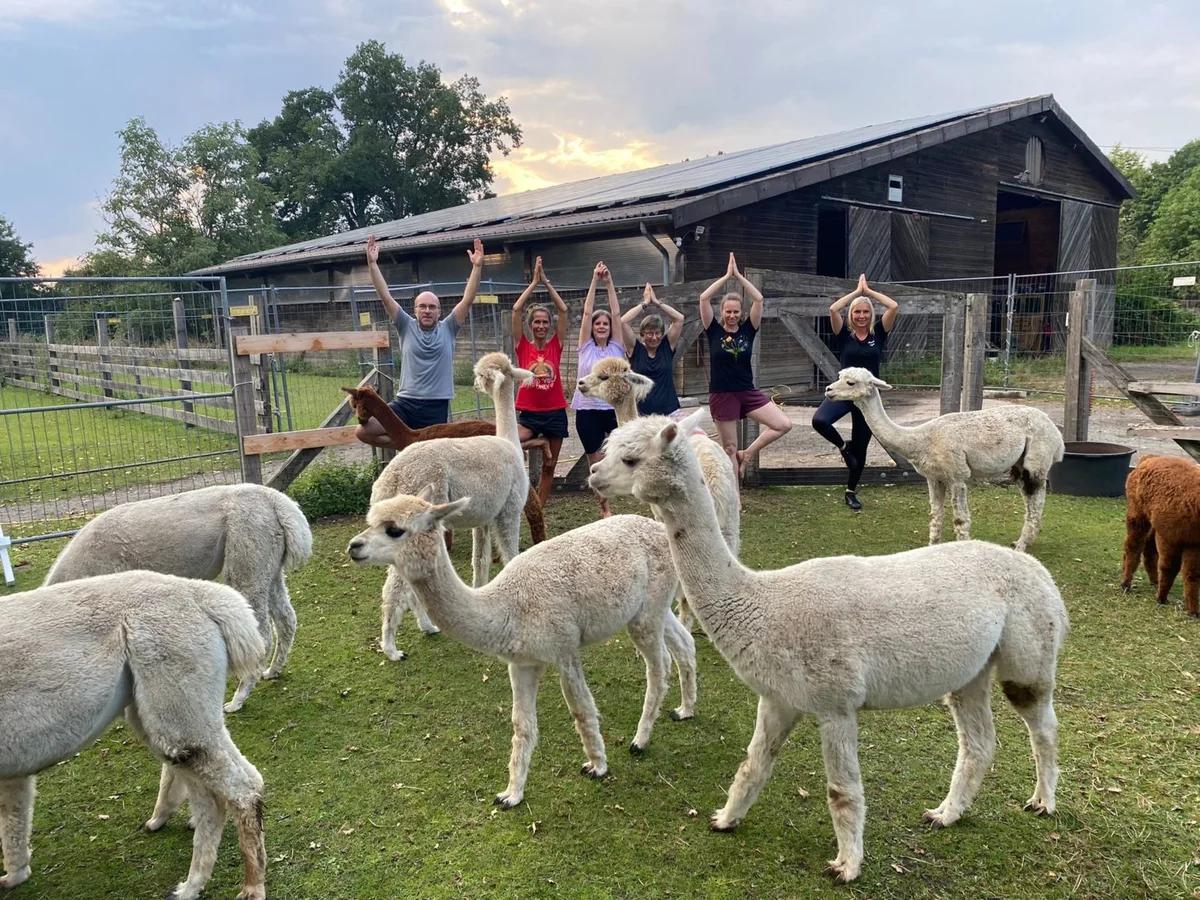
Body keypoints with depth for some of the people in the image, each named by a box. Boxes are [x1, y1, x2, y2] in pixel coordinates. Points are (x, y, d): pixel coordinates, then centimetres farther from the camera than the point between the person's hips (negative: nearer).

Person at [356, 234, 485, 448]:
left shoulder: (447, 329, 4)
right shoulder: (407, 326, 5)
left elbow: (468, 299, -4)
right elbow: (385, 296, -1)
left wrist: (477, 266, -13)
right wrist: (372, 264, -9)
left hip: (437, 407, -1)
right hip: (405, 403, 1)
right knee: (363, 432, -7)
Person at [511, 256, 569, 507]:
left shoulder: (556, 345, 2)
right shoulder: (523, 346, 0)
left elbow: (563, 310, -4)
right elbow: (516, 309, -8)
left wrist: (547, 282, -4)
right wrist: (534, 282, -6)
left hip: (555, 413, 2)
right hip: (529, 413, -1)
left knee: (549, 467, 8)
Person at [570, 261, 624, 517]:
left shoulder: (617, 347, 6)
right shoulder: (586, 346, 4)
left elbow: (617, 313, 0)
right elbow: (587, 313, -2)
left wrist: (609, 282, -4)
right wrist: (594, 281, -4)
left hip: (613, 408, 1)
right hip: (587, 409, 0)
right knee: (596, 462, 6)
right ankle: (605, 507, 18)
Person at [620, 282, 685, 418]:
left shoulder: (667, 347, 7)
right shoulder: (635, 349, 3)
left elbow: (679, 319, 0)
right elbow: (623, 322, -8)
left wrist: (657, 302, 1)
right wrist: (645, 303, -1)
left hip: (670, 412, 1)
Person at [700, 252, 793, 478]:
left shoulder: (747, 330, 3)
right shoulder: (714, 331, -2)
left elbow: (758, 299, -7)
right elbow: (704, 298, -12)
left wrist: (738, 276, -5)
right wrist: (727, 276, -8)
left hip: (748, 392, 3)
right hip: (722, 395, -3)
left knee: (784, 424, -10)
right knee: (729, 449, 4)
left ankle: (747, 454, 6)